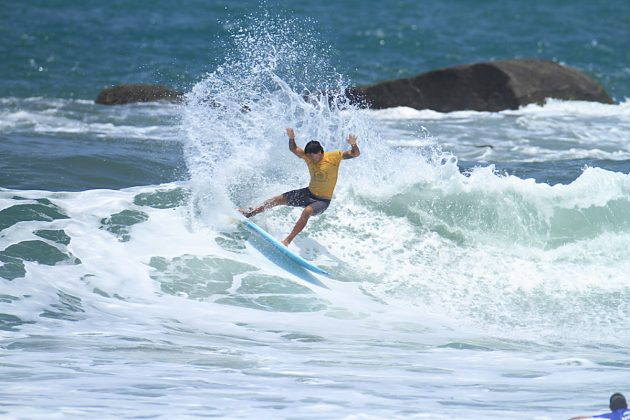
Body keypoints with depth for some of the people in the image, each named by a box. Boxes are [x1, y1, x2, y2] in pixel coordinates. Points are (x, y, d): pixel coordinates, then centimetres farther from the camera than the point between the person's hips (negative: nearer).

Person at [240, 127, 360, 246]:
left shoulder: (334, 157, -19)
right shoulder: (308, 156, -5)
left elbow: (355, 154, -20)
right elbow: (294, 149, 3)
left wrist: (353, 145, -42)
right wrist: (291, 138, -17)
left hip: (323, 200, -6)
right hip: (309, 193, 6)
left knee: (307, 211, -37)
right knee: (279, 199, 6)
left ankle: (287, 241, -37)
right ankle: (249, 214, 21)